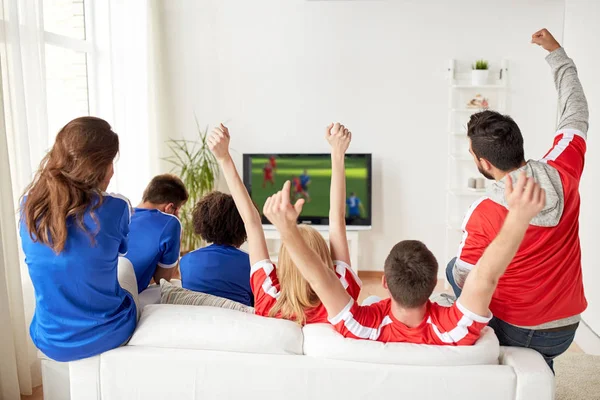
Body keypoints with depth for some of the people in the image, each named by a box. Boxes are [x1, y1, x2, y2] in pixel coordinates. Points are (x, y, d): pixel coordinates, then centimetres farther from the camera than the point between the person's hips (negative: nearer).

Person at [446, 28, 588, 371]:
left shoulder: (483, 214, -27)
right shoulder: (564, 174, -15)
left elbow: (466, 281, -13)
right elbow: (576, 110, 4)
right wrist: (556, 52, 16)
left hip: (510, 329, -4)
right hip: (564, 330, 5)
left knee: (453, 269, 20)